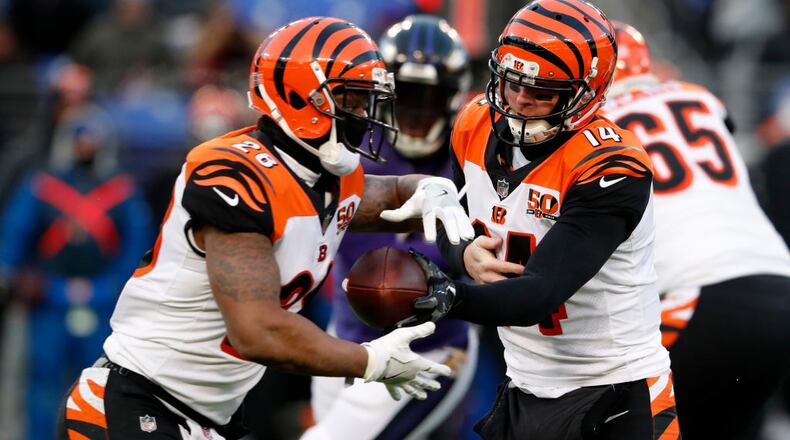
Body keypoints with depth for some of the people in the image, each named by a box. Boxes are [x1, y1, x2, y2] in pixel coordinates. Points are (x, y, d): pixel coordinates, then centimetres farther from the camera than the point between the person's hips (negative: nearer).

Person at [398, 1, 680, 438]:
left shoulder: (609, 171, -23)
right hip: (525, 387, 6)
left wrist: (453, 298, -47)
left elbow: (538, 296, -30)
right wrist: (466, 254, -9)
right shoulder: (479, 124, -2)